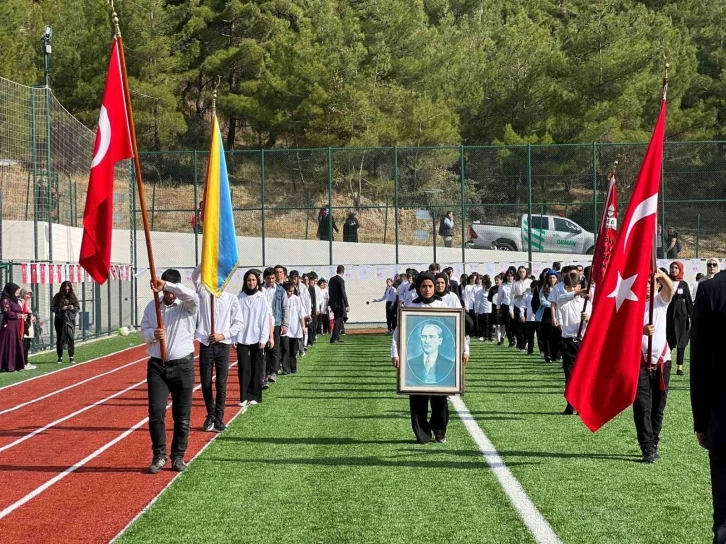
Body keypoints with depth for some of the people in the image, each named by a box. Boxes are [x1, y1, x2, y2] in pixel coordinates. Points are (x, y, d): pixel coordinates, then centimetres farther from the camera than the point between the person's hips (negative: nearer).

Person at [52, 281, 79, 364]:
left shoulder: (72, 296, 7)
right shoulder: (58, 297, 1)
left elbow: (78, 308, 9)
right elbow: (54, 308, -2)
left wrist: (73, 308, -12)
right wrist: (62, 308, -16)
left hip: (70, 320, 1)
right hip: (60, 320, -1)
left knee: (71, 338, -3)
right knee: (60, 338, 0)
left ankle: (71, 357, 5)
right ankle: (60, 357, 8)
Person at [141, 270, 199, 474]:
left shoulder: (187, 306, -2)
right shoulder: (152, 307, 8)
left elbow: (192, 296, -25)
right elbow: (143, 330, 6)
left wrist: (167, 285, -30)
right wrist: (153, 333, -17)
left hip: (182, 365, -2)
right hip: (157, 365, 2)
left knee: (182, 415, 4)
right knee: (156, 411, -6)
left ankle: (178, 456, 15)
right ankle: (159, 456, 4)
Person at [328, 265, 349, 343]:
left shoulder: (331, 279, 8)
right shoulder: (341, 280, -15)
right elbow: (343, 293, -18)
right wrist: (347, 305, -14)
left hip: (332, 302, 8)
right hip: (339, 303, -8)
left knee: (338, 320, 17)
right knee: (338, 321, -3)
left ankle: (337, 338, 21)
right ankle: (334, 339, -6)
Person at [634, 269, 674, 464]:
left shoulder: (660, 301, 6)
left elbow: (670, 287, -15)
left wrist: (661, 274, -36)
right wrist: (642, 331, -29)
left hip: (662, 361, 3)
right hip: (640, 363, -3)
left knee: (658, 408, 9)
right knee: (642, 407, -8)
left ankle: (653, 445, 21)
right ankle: (648, 449, -8)